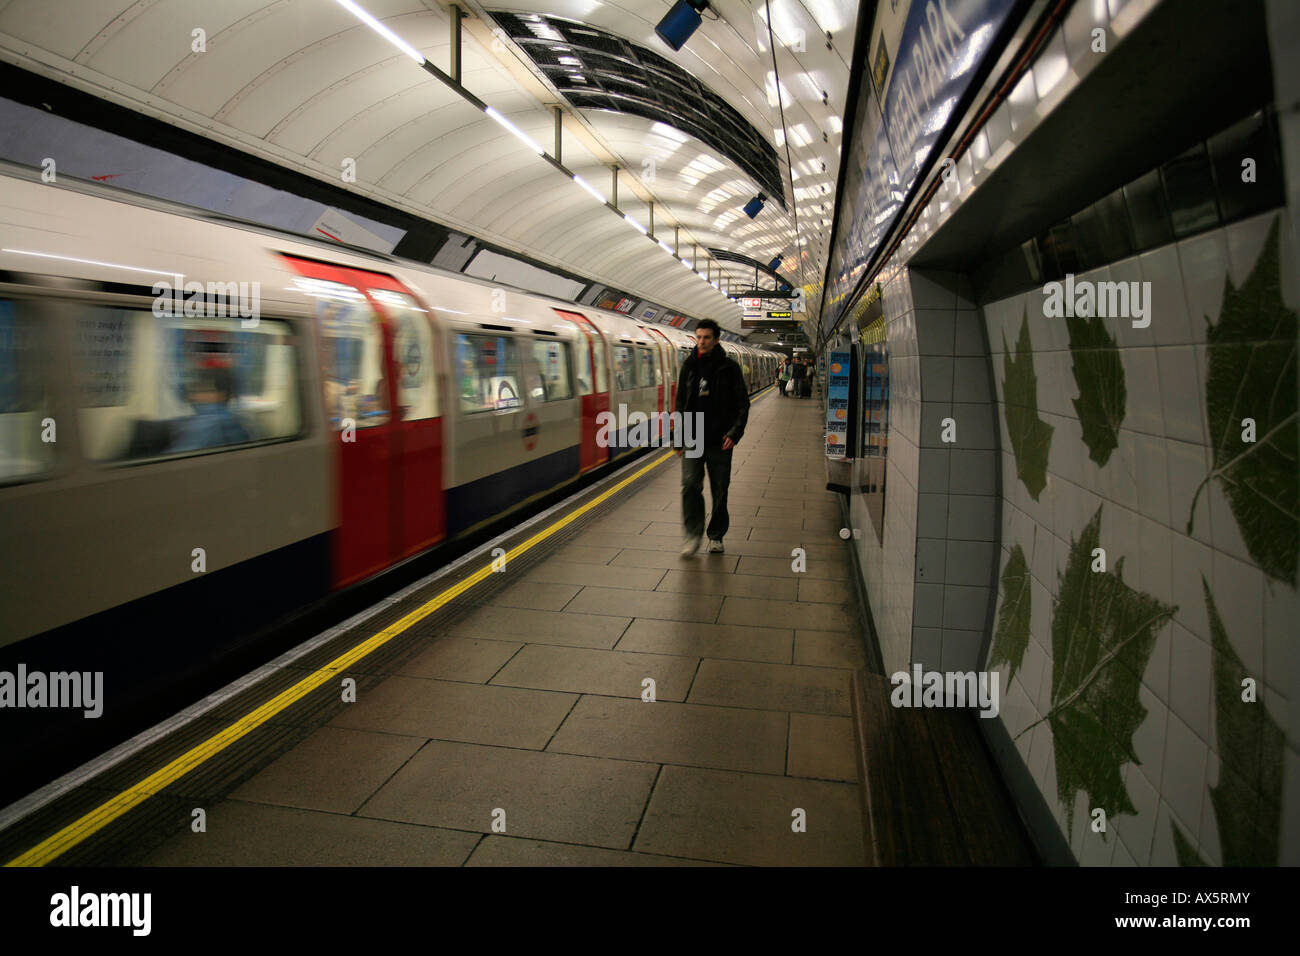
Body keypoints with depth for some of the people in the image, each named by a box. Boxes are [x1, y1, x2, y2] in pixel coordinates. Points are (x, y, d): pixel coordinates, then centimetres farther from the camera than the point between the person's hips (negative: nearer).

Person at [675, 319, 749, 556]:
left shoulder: (729, 368, -1)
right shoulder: (688, 366, 7)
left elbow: (743, 404, -1)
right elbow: (681, 404, 13)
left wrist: (735, 433, -14)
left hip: (719, 441, -1)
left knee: (720, 491, 6)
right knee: (690, 485, -10)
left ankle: (716, 536, 21)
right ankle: (693, 534, 3)